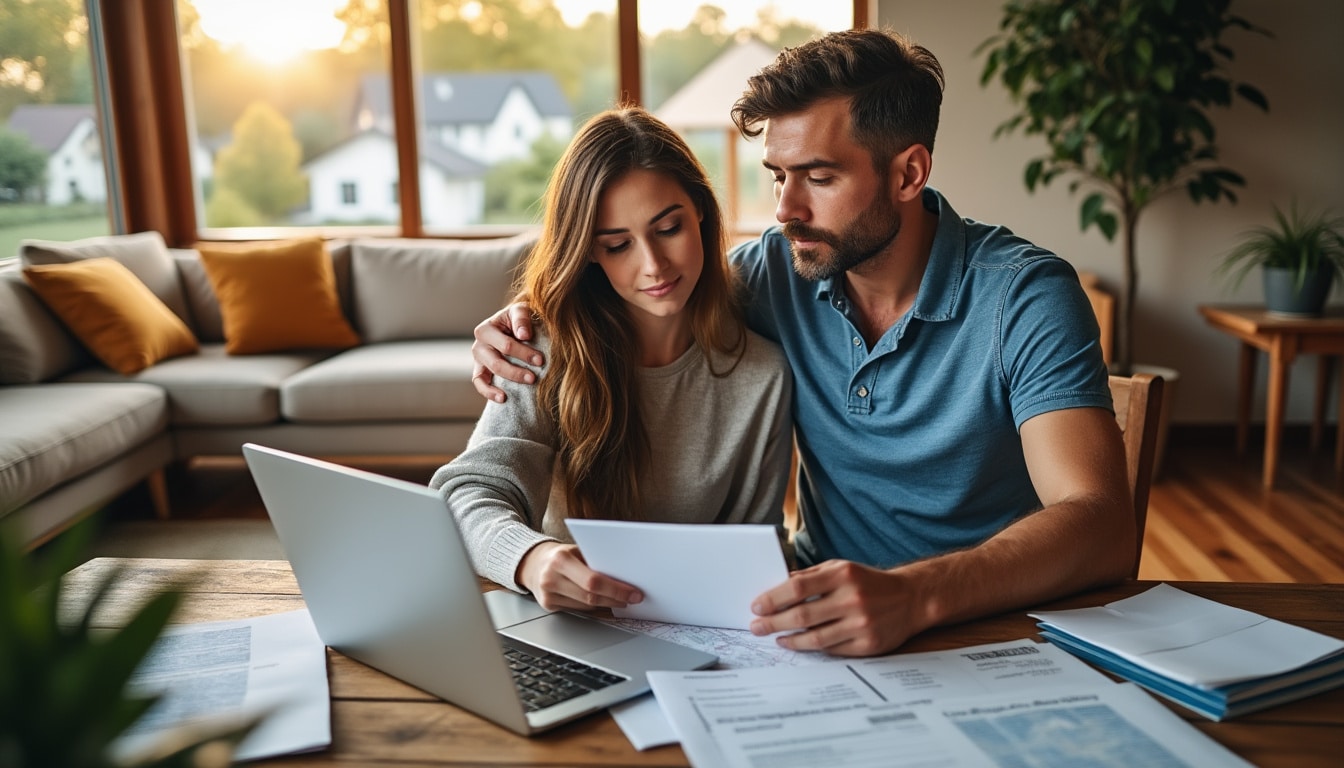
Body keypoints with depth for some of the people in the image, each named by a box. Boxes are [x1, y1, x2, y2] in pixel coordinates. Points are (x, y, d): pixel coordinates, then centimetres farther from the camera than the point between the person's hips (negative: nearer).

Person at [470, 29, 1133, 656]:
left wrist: (912, 595, -44)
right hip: (825, 610, 4)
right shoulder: (774, 270, -3)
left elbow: (1100, 526, -26)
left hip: (984, 622, -3)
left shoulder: (1024, 297, -16)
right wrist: (521, 329, -7)